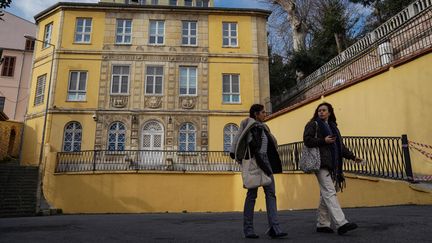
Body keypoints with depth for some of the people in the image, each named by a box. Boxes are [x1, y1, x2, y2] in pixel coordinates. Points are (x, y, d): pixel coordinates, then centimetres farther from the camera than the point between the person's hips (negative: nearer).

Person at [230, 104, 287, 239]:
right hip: (254, 162, -7)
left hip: (266, 162, 7)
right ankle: (248, 229, 8)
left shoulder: (263, 127, 19)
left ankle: (274, 228, -2)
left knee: (271, 193, -2)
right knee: (252, 194, -1)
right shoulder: (249, 125, -3)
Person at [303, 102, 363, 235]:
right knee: (329, 193, -14)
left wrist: (352, 157, 19)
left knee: (325, 195, 8)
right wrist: (323, 141, -16)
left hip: (332, 165, 7)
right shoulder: (313, 125, 4)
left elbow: (340, 146, 26)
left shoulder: (333, 127, 25)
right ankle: (341, 223, -18)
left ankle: (322, 224, 14)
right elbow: (307, 140, -9)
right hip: (321, 164, -7)